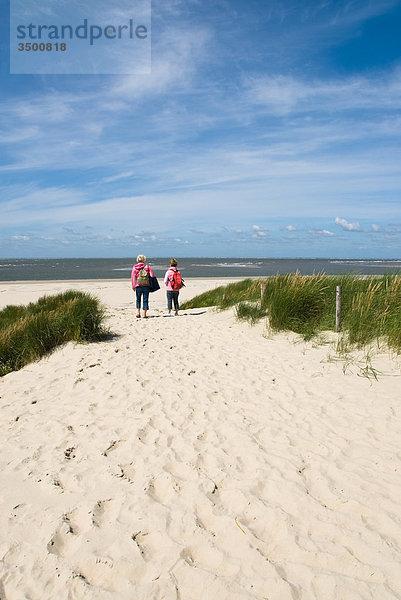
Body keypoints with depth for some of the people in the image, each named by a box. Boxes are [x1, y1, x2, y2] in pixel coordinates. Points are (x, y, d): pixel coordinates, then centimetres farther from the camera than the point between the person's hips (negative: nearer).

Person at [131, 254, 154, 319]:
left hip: (138, 286, 0)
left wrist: (133, 286, 8)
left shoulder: (135, 267, 2)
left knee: (138, 299, 17)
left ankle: (138, 312, 9)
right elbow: (152, 276, -2)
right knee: (145, 300, 6)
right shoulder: (147, 267, 2)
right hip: (146, 286, 0)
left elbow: (133, 277, 2)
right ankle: (144, 314, 5)